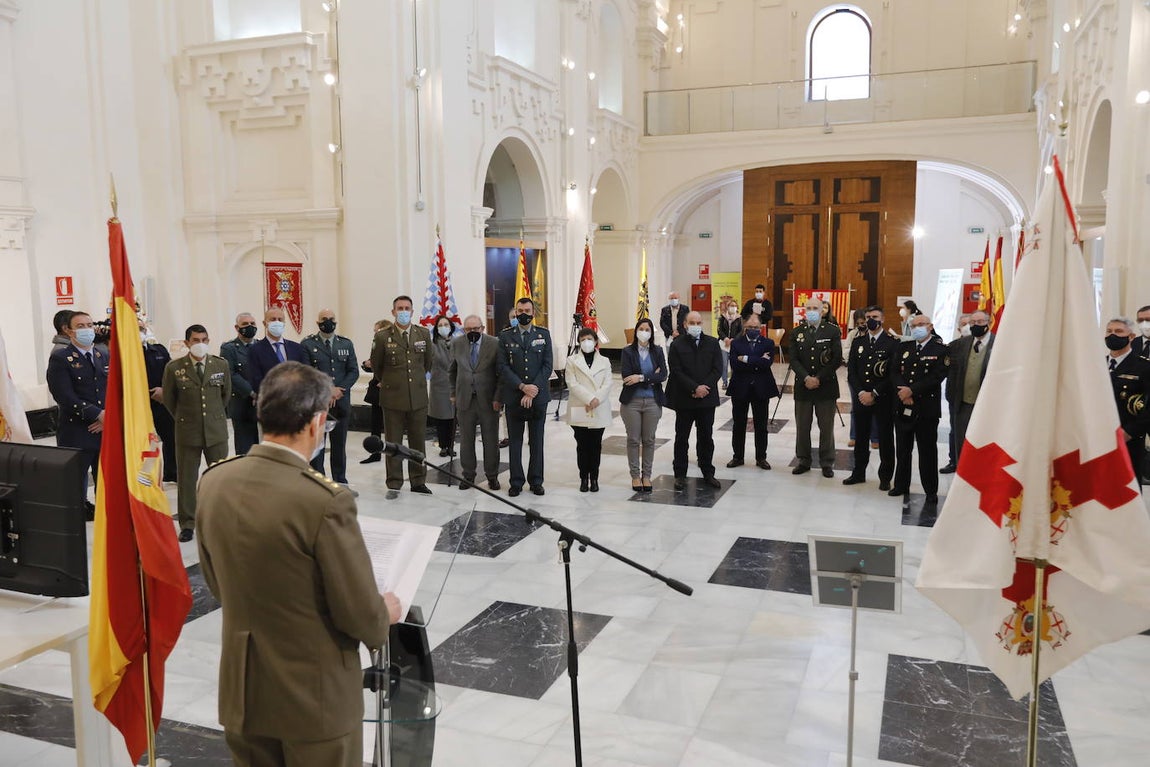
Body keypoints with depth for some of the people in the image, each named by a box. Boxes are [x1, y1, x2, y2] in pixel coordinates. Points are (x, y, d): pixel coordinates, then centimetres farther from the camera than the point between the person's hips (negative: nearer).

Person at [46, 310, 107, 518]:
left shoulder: (106, 355, 12)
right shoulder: (60, 358, -3)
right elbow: (65, 397, -13)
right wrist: (98, 414, -16)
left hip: (107, 431, 4)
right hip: (76, 436, -4)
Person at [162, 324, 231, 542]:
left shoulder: (221, 364, 1)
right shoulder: (174, 368, -5)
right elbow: (169, 399, 8)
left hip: (216, 429, 1)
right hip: (187, 431, -1)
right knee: (186, 479, 5)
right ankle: (187, 524, 16)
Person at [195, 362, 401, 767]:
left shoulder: (213, 481, -7)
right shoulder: (326, 500, -27)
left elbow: (217, 584, 7)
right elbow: (360, 616, -19)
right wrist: (385, 613, 3)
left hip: (242, 689, 6)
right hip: (314, 695, -5)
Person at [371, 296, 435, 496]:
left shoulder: (424, 334, 5)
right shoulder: (383, 336, -4)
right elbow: (376, 366, 9)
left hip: (418, 397, 2)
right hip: (393, 397, -2)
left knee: (418, 442, 8)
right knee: (393, 443, 4)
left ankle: (418, 481, 19)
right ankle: (394, 484, 12)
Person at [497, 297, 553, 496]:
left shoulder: (543, 335, 6)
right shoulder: (505, 336, 4)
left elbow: (548, 365, 0)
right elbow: (503, 367, -2)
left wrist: (533, 390, -10)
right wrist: (522, 387, -14)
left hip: (538, 396, 1)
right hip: (514, 397, 0)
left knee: (537, 441, 7)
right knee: (515, 441, 5)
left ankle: (536, 481, 16)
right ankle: (516, 482, 12)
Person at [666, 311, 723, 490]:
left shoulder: (712, 343, 5)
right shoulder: (677, 345, -3)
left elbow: (717, 369, -1)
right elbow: (677, 372, -9)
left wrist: (704, 387, -13)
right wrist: (695, 388, -17)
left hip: (707, 397, 2)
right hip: (684, 399, -2)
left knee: (706, 438, 10)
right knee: (681, 438, 6)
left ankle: (708, 473, 20)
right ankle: (680, 474, 14)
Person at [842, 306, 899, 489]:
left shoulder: (892, 343, -5)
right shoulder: (858, 341, 8)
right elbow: (851, 371, 5)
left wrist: (874, 394, -14)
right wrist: (860, 393, -7)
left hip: (883, 399, -3)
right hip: (861, 397, 4)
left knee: (885, 439, 5)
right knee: (861, 438, 11)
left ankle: (885, 477, 16)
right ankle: (859, 473, 23)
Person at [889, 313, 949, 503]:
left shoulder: (940, 350, -4)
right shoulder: (903, 347, 11)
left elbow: (937, 377, -14)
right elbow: (895, 372, 5)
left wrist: (912, 391, -17)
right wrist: (902, 391, -12)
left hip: (927, 408, -4)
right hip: (903, 407, 5)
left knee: (927, 451, 1)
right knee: (902, 449, 13)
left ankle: (931, 491, 9)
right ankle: (901, 484, 25)